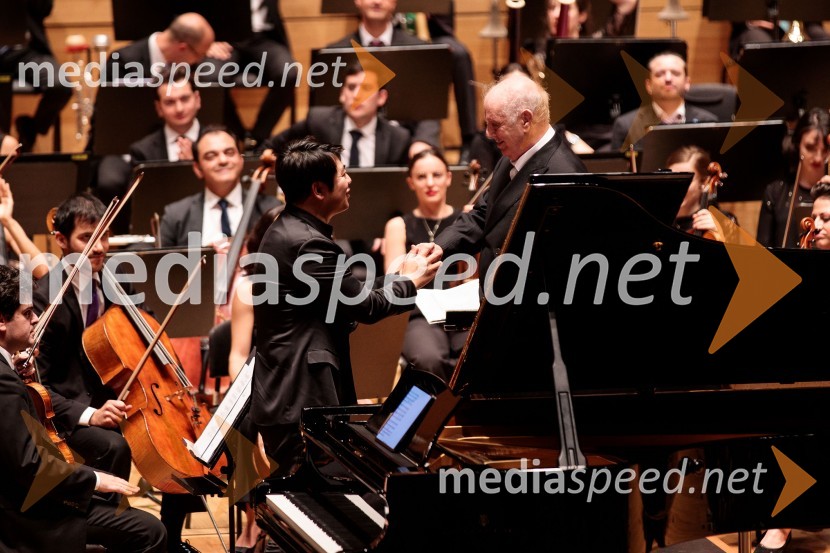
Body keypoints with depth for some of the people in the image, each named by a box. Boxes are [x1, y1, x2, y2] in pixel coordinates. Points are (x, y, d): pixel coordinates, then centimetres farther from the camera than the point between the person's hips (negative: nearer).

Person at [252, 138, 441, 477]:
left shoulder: (287, 230, 14)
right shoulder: (307, 244, -19)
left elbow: (346, 297, 17)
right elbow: (367, 306, -11)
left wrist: (398, 276, 14)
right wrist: (412, 280, 6)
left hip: (282, 395, 11)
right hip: (299, 405, -11)